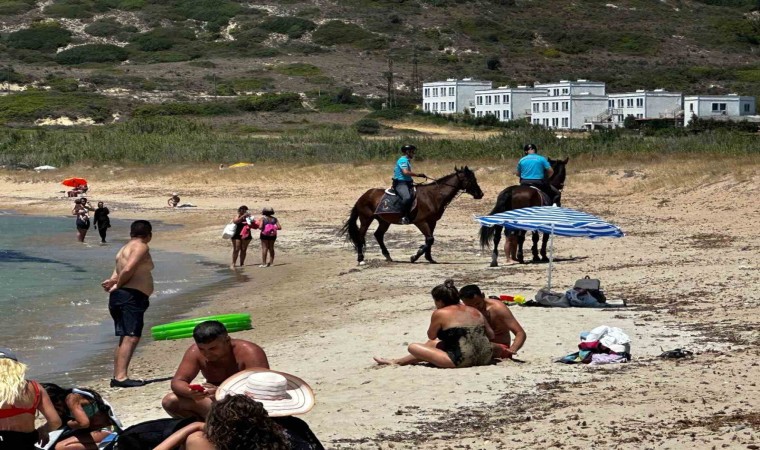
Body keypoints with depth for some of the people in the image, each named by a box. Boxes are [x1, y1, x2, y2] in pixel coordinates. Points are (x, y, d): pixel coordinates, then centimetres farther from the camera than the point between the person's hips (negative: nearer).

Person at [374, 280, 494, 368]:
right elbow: (491, 335, 15)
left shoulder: (440, 313, -3)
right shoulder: (475, 312, 13)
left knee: (413, 347, 0)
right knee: (432, 344, 30)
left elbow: (431, 336, 10)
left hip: (461, 361, -8)